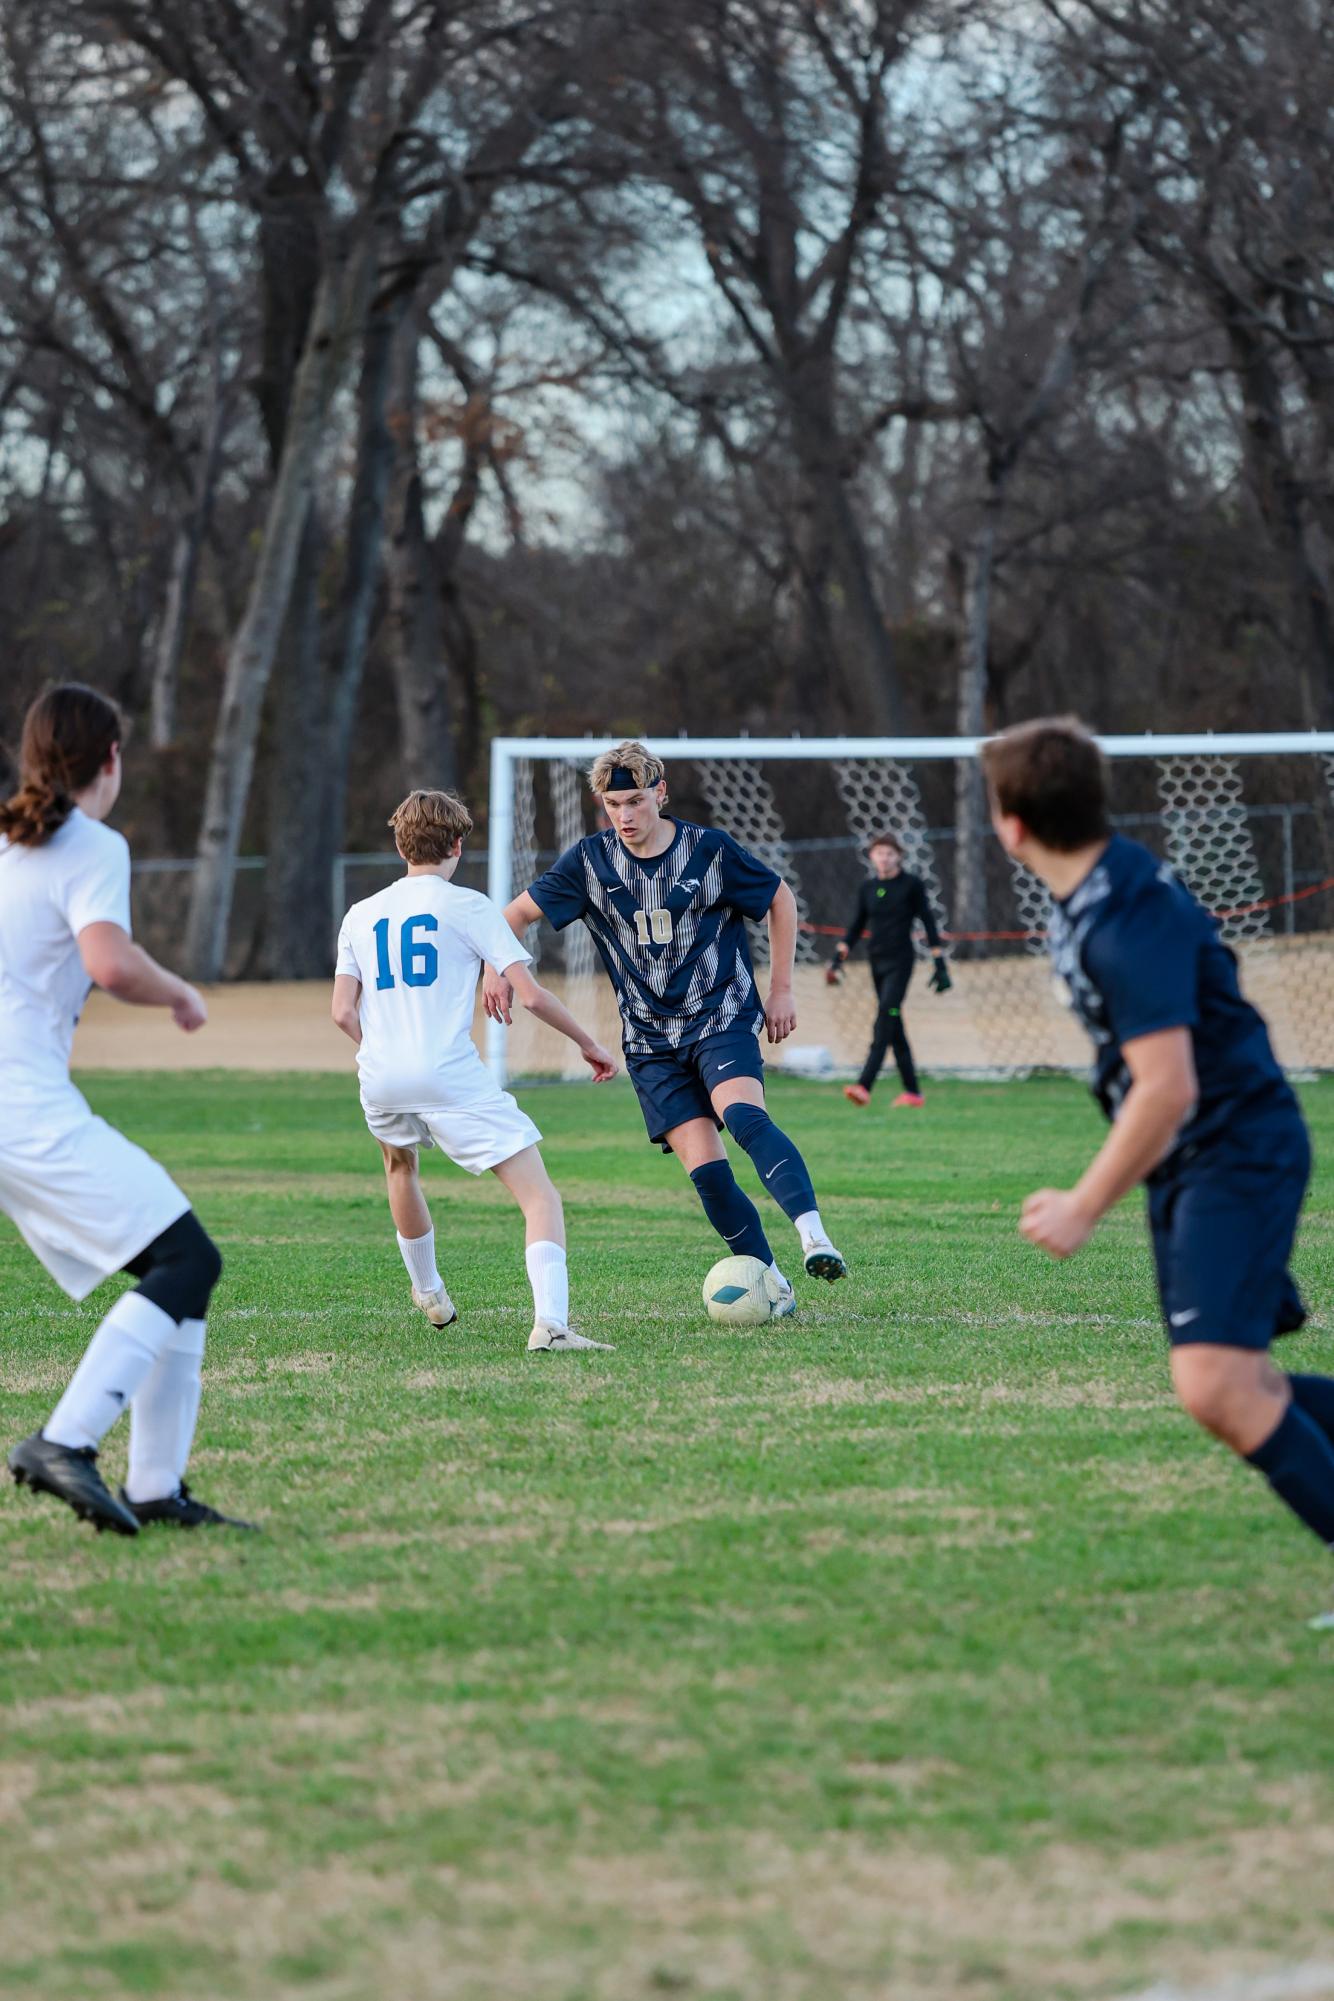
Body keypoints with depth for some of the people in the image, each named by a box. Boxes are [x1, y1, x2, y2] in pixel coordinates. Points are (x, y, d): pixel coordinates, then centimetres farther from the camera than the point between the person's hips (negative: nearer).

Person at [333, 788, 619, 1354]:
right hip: (452, 1075, -5)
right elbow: (530, 993, -4)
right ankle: (550, 1322, -27)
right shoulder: (467, 906, 3)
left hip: (380, 1079, 5)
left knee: (400, 1165, 38)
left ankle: (428, 1294, 52)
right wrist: (586, 1042, 10)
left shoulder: (361, 916, 16)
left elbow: (343, 1012, 10)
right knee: (540, 1197, -5)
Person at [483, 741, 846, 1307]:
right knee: (705, 1169, -12)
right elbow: (518, 913, 10)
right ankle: (771, 1285, -1)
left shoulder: (709, 849, -5)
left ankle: (814, 1238, -44)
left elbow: (781, 899, 9)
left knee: (744, 1115, -32)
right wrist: (497, 971, -10)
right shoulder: (591, 861, 0)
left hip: (722, 1019, -2)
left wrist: (781, 989, 6)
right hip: (650, 1040, 2)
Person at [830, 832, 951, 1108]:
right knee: (894, 1028, 7)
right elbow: (856, 926, 16)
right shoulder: (868, 888, 11)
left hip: (900, 961, -6)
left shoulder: (912, 885, -2)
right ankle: (913, 1091, 13)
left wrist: (940, 964, -4)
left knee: (885, 1020, -18)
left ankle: (864, 1086, -30)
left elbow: (928, 922, -1)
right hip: (876, 961, 6)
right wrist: (839, 959, 7)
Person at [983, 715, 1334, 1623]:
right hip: (1191, 1169, 10)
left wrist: (1085, 1208, -18)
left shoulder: (1128, 925, -24)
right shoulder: (1099, 889, 7)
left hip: (1238, 1155, -10)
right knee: (1238, 1386, 9)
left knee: (1215, 1386, -20)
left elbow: (1166, 1091, -27)